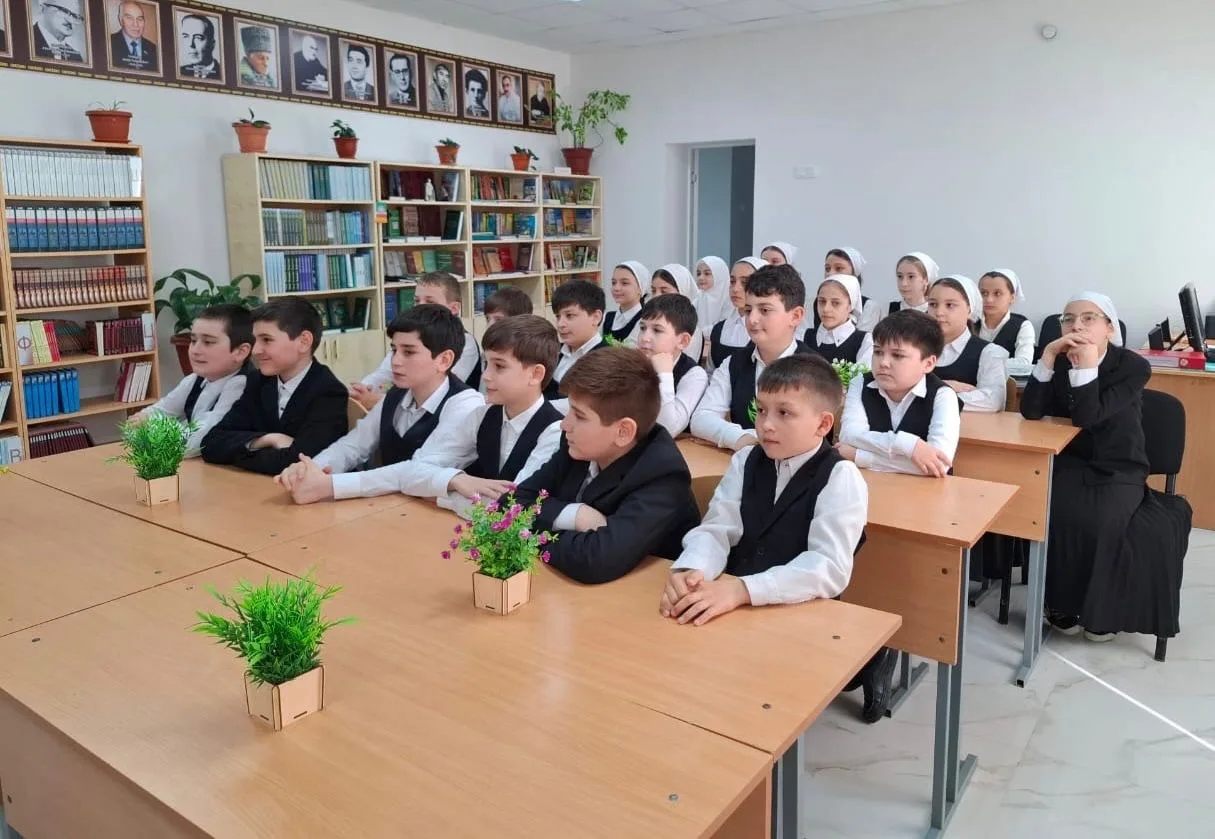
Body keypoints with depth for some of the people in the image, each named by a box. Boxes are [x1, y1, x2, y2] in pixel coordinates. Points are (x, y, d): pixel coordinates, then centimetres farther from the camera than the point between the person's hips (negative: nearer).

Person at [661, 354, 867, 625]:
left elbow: (830, 566, -18)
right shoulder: (745, 462, 6)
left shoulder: (842, 478, -8)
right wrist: (689, 571, -24)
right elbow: (716, 529, -2)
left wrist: (742, 589, -29)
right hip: (734, 606, 4)